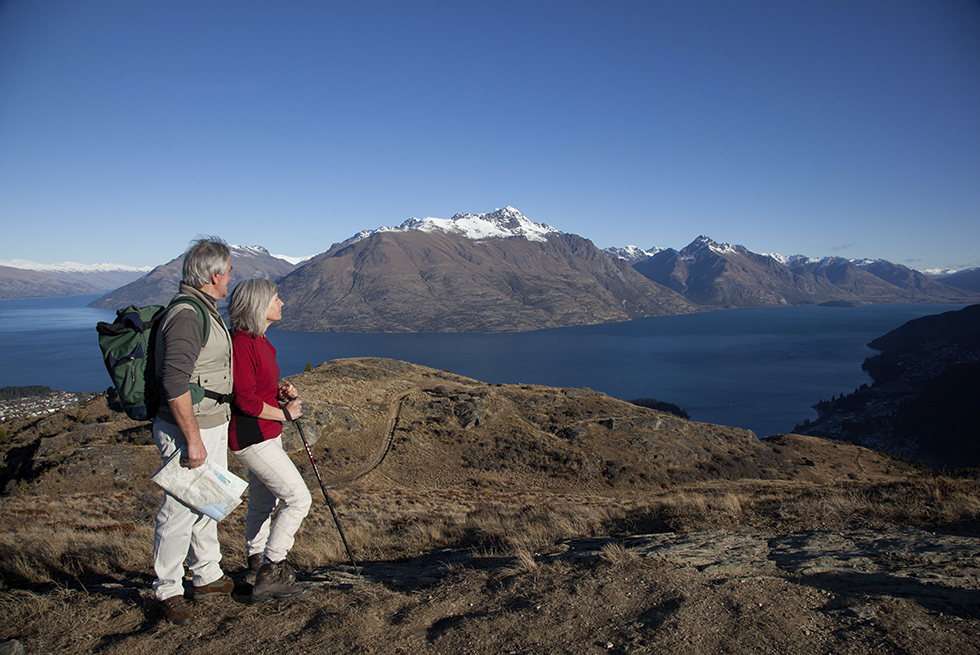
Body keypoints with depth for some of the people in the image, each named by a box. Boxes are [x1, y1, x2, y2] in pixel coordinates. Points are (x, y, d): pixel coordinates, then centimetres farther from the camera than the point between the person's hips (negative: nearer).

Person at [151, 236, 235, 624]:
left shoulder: (203, 310, 12)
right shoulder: (187, 315, -22)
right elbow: (174, 381, -28)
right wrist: (193, 439, -26)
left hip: (212, 426, 10)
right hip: (189, 431, -10)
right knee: (180, 512, 3)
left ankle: (207, 577, 34)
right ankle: (167, 591, 19)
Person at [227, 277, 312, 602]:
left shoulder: (258, 340, 8)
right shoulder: (241, 343, -23)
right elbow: (246, 400, -25)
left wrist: (280, 391, 4)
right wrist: (285, 413, -13)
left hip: (266, 433, 10)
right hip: (252, 437, -10)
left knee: (263, 500, 21)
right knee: (298, 498, -8)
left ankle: (256, 563, 38)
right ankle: (269, 577, 1)